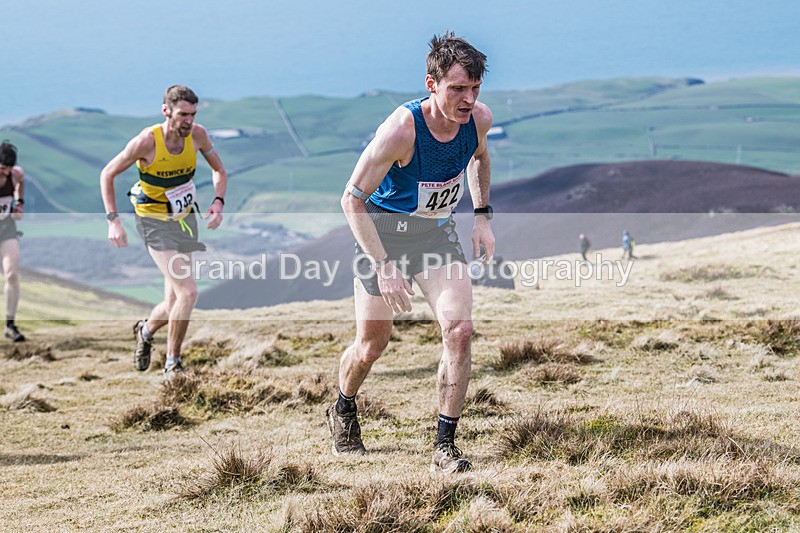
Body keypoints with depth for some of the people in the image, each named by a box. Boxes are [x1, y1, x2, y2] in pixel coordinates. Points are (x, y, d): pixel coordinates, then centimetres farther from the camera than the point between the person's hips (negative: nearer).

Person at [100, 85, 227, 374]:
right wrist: (113, 221, -17)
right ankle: (172, 364, -3)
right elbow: (107, 174, -10)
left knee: (174, 307, 6)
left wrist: (218, 202, -11)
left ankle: (145, 331, 41)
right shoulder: (147, 141, -21)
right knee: (188, 292, -21)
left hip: (184, 219, 5)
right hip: (155, 223, -5)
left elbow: (219, 171, 8)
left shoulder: (197, 134, -9)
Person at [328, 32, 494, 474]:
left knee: (459, 330, -15)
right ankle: (343, 413, 39)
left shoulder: (479, 119, -15)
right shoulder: (401, 130, -32)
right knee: (372, 345, 6)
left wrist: (482, 215, 5)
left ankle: (445, 446, -7)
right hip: (383, 232, -4)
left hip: (437, 232, 4)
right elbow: (352, 199, -23)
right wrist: (383, 265, -26)